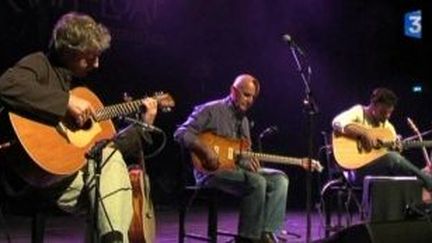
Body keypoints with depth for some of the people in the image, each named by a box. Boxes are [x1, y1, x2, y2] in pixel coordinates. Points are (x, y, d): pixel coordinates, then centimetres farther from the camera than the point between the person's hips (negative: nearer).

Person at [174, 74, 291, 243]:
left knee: (279, 179, -9)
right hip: (211, 171, -8)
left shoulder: (243, 120, 19)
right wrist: (206, 151, -25)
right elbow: (182, 133, -14)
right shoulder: (211, 110, -5)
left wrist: (249, 162, -3)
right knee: (256, 182, -30)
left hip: (237, 169, 8)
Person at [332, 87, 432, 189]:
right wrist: (364, 133, -22)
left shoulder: (388, 126, 18)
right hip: (359, 170, -7)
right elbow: (337, 123, -19)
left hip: (383, 170, 7)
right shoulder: (359, 112, 0)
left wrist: (397, 148, -6)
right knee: (393, 158, -31)